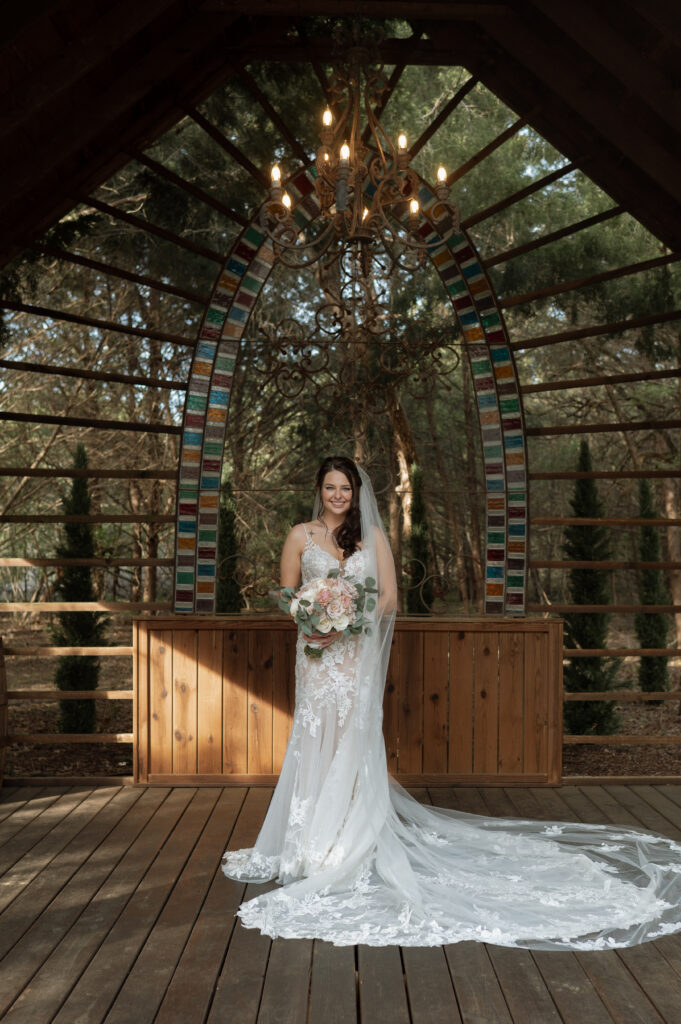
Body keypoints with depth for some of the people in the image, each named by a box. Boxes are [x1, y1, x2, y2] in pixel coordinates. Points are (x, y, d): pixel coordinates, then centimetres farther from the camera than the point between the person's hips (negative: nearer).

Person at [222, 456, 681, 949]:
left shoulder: (372, 535, 7)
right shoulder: (301, 535, 8)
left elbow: (389, 598, 2)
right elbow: (286, 595, 9)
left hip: (358, 653, 0)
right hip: (316, 654, 0)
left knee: (353, 742, -1)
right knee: (317, 741, -2)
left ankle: (348, 844, 9)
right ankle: (315, 844, 10)